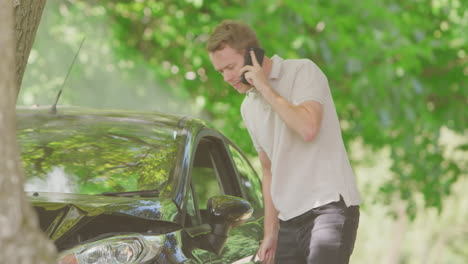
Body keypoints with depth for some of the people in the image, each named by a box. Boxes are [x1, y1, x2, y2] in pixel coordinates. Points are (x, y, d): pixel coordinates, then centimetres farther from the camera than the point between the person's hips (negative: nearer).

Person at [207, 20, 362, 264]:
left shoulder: (302, 71, -3)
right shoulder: (249, 108, 19)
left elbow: (308, 128, -20)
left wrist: (266, 88, -11)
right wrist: (270, 232, 20)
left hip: (330, 205, -8)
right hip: (290, 220, 8)